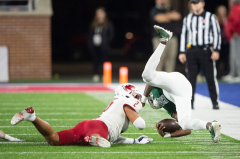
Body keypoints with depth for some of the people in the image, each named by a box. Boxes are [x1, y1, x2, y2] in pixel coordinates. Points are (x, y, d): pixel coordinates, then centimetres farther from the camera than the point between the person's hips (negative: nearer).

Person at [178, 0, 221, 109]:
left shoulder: (210, 17, 2)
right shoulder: (187, 19, 15)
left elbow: (217, 34, -1)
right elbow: (184, 35, 16)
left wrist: (216, 50, -9)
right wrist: (182, 52, 10)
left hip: (206, 51, -3)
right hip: (191, 51, 3)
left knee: (211, 77, -4)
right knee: (191, 78, 2)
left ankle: (215, 102, 2)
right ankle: (190, 102, 7)